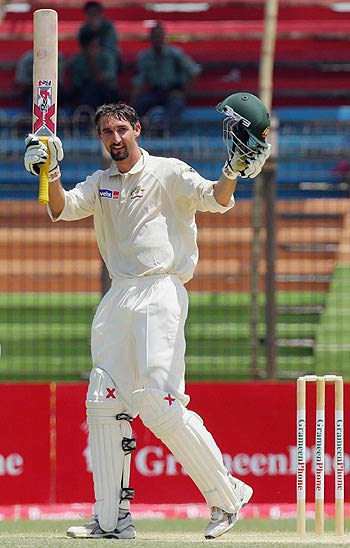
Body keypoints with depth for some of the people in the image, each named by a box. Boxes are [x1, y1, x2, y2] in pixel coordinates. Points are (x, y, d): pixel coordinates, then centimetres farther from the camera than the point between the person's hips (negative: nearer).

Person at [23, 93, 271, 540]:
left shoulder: (168, 173, 1)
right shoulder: (100, 184, 18)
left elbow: (214, 200, -13)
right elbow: (61, 209, 4)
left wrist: (233, 170, -32)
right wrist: (49, 174, -14)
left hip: (160, 293, -7)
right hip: (117, 299, 7)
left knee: (160, 405, -15)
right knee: (104, 404, 1)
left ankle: (227, 497, -3)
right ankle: (111, 519, 4)